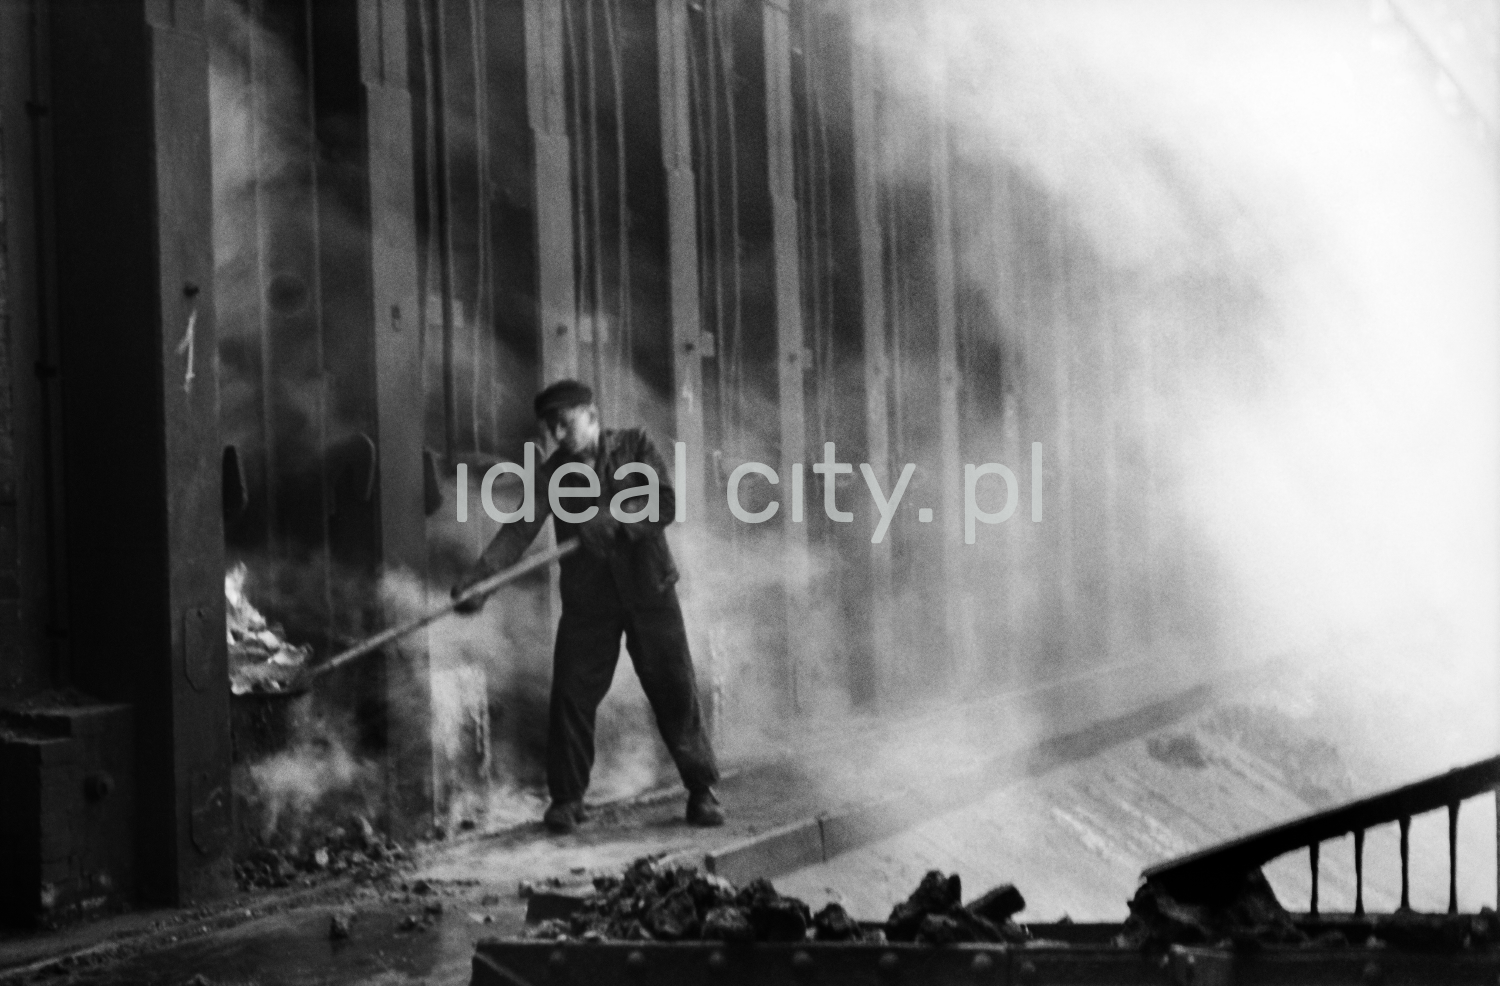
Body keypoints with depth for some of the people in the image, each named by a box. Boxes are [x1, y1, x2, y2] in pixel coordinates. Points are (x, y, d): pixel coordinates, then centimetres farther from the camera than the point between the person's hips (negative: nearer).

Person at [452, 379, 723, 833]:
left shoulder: (635, 447, -2)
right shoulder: (552, 473, 0)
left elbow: (665, 504, -13)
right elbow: (520, 529, -12)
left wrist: (615, 519, -28)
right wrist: (478, 575, -27)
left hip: (648, 590, -1)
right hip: (586, 599, 1)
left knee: (676, 690, -1)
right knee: (572, 695, -3)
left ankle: (701, 791, 10)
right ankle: (566, 798, 10)